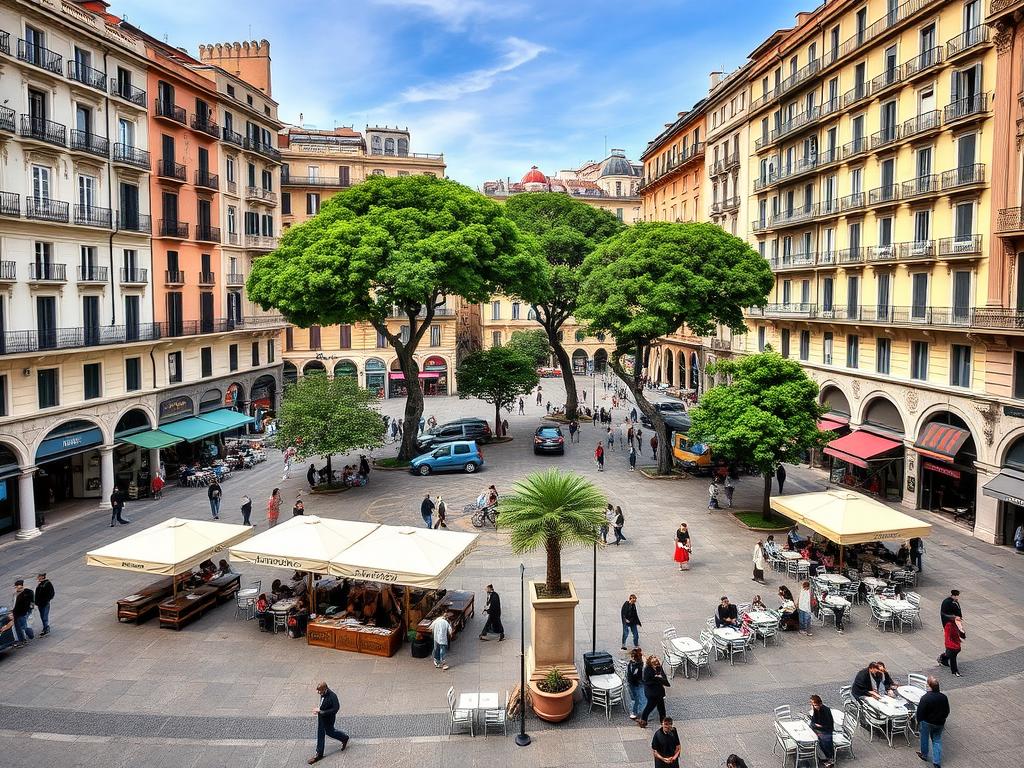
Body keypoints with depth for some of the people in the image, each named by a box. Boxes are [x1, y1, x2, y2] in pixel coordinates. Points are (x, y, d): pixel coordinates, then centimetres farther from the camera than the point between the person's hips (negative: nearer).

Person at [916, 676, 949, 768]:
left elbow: (920, 712, -18)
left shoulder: (925, 698, -27)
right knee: (937, 740, 16)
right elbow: (947, 711, 3)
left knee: (924, 738, 20)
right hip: (940, 723, 4)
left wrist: (918, 721, 0)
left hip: (927, 722, -4)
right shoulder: (943, 697, -12)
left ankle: (924, 755, 37)